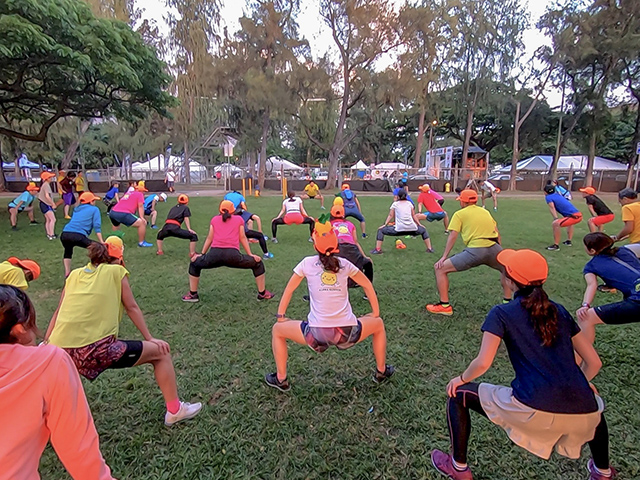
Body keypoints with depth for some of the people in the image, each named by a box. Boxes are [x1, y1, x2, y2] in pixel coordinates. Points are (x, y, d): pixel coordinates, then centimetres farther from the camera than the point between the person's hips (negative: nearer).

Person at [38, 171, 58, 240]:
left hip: (45, 204, 11)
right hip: (46, 205, -11)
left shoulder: (45, 185, 16)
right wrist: (53, 204, -20)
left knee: (48, 220, 14)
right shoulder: (46, 185, -16)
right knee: (53, 219, -15)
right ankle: (51, 235, -18)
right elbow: (47, 196, -26)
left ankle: (49, 234, 18)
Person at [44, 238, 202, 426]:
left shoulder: (74, 275, 16)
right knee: (160, 352, 9)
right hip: (96, 349, -5)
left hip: (59, 352, 6)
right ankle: (174, 410, 16)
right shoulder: (116, 271, 5)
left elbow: (58, 312, 21)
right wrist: (150, 339, 15)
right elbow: (132, 308, 8)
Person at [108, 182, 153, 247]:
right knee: (142, 223, -1)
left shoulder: (128, 192, 30)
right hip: (123, 214, -8)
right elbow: (140, 206, -1)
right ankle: (141, 242, 5)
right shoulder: (139, 194, 10)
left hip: (112, 212, 8)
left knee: (116, 225, 40)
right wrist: (142, 218, -8)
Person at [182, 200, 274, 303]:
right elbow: (242, 238, 14)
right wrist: (250, 254, 16)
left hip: (215, 254, 2)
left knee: (194, 264, 30)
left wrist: (202, 254, 26)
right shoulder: (239, 219, 19)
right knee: (258, 263, 19)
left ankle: (193, 295, 31)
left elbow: (209, 238, 20)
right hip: (232, 254, -2)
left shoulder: (214, 219, 23)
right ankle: (262, 293, 21)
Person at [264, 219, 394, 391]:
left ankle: (281, 379, 28)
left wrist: (280, 316, 24)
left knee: (277, 330, 24)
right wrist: (376, 313, 28)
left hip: (316, 333, -1)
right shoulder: (344, 264, 8)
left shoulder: (307, 263, 4)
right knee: (378, 324, 31)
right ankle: (381, 372, 40)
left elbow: (289, 289, 13)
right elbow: (367, 286, 18)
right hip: (347, 332, 2)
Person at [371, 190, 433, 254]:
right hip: (412, 228, 3)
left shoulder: (395, 204, 11)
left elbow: (390, 216, 4)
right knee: (424, 230, 33)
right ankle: (429, 249, 28)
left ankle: (378, 249, 1)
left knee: (380, 230, 13)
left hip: (399, 229, -3)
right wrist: (419, 224, 28)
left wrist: (385, 225, 6)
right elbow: (414, 216, 19)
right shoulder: (409, 203, 17)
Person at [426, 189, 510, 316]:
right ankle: (507, 302, 40)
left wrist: (443, 257, -1)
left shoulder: (459, 214, 9)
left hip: (475, 250, -5)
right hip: (493, 248, 6)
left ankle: (444, 306, 4)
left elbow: (452, 236, 0)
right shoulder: (485, 211, 24)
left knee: (440, 268, 5)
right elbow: (497, 233, 25)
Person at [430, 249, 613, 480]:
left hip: (533, 411, -5)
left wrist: (461, 379, 11)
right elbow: (594, 362, 17)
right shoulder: (559, 311, 14)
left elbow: (483, 363, -9)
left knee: (458, 395, 15)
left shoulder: (502, 313, 1)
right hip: (583, 415, 6)